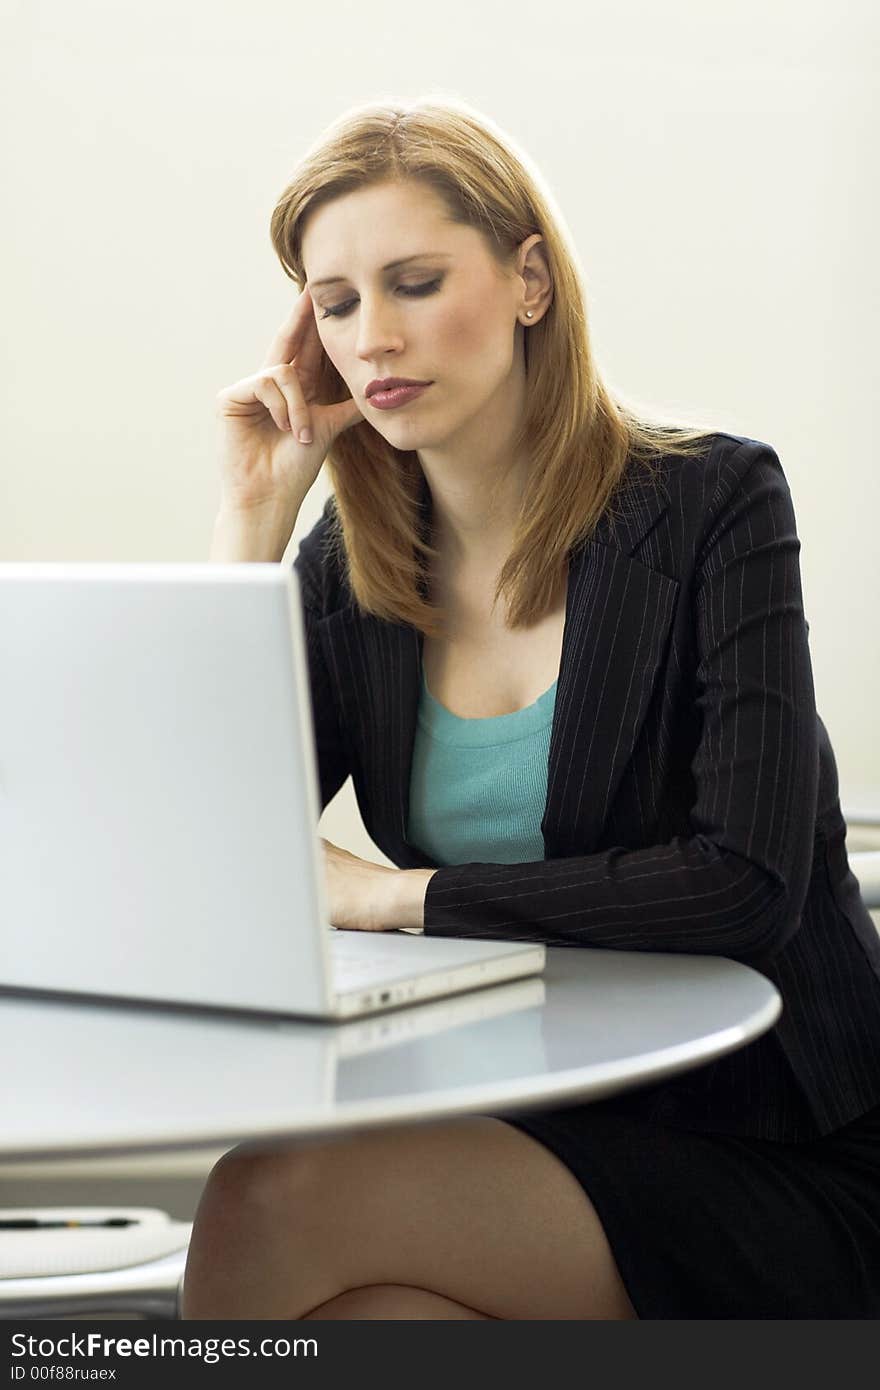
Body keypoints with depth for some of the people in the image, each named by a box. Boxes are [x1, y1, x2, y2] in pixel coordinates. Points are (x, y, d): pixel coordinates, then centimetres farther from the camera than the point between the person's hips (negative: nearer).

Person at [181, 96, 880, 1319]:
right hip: (514, 1135, 4)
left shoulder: (711, 501, -7)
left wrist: (393, 895, -14)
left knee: (276, 1205, -26)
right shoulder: (347, 570, 6)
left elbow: (745, 883, -17)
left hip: (771, 1164, -4)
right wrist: (253, 520, -3)